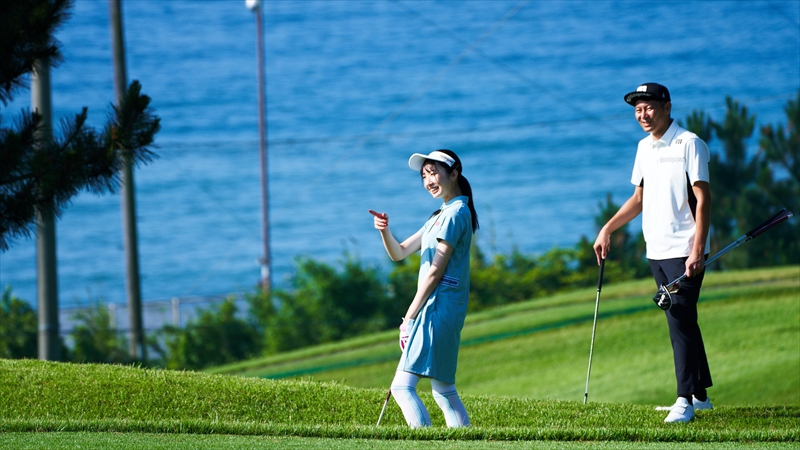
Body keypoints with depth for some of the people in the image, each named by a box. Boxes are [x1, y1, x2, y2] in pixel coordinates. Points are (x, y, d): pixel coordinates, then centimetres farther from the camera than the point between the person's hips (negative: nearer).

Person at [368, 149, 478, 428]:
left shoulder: (455, 213, -10)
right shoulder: (440, 216, 21)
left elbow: (436, 271, -14)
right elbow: (399, 253, 19)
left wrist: (410, 316, -13)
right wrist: (384, 231, -3)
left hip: (438, 308, -10)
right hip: (438, 310, 10)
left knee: (402, 387, -16)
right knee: (443, 390, 12)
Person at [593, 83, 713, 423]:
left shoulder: (689, 144, -9)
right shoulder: (644, 148, 14)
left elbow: (703, 199, -13)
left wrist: (698, 250, -20)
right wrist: (607, 229, 15)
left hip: (684, 251, -8)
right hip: (656, 251, 8)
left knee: (680, 319, -13)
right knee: (680, 320, 11)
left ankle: (685, 400, -13)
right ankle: (700, 394, 17)